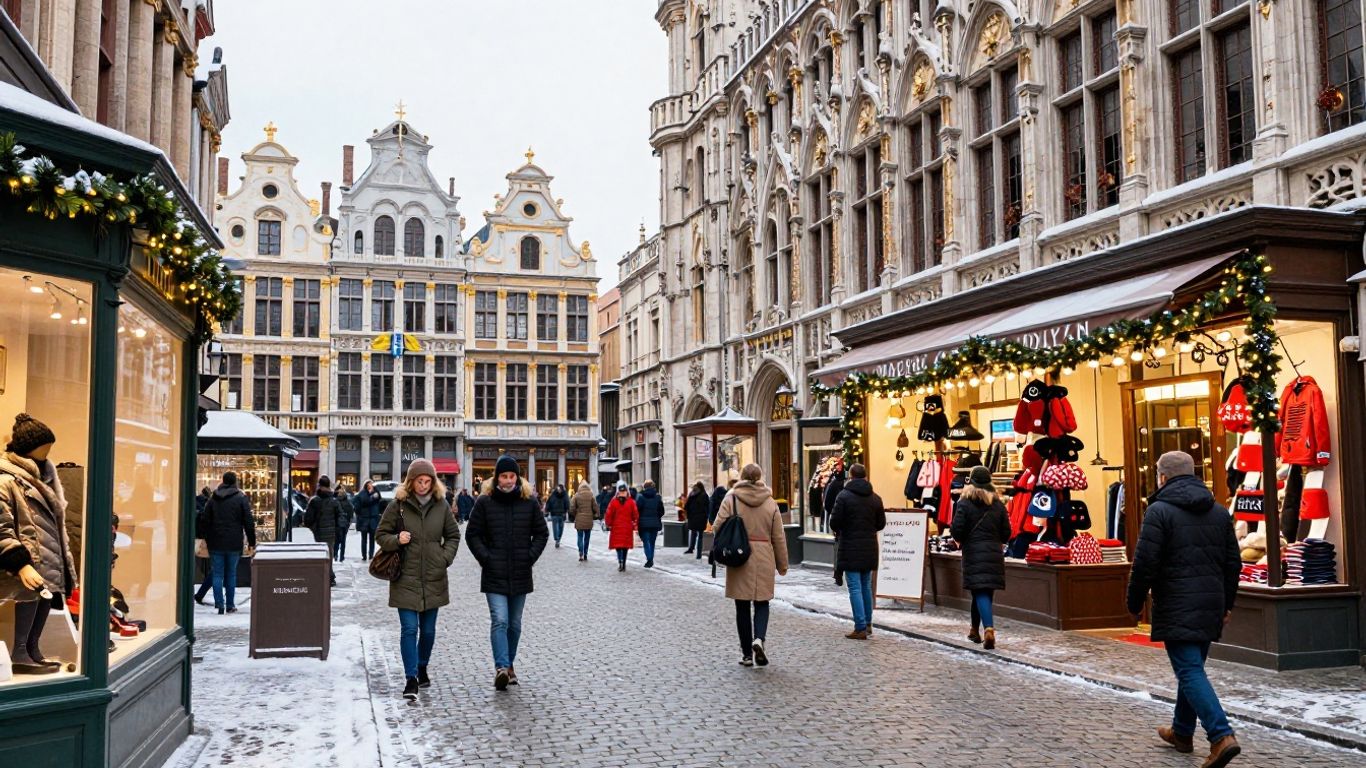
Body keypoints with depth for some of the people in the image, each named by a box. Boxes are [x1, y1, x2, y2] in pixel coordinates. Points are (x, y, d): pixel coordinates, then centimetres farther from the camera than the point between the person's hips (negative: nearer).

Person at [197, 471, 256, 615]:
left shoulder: (213, 499, 7)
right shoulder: (241, 498, -3)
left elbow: (204, 521, 9)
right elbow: (249, 522, -5)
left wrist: (207, 538, 19)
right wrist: (251, 541, 2)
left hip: (215, 543, 2)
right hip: (234, 544, -2)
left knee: (217, 574, 6)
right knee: (231, 574, 7)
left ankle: (219, 603, -5)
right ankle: (230, 605, 9)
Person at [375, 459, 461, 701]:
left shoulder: (441, 505, 4)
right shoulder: (397, 505, -3)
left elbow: (453, 535, 14)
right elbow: (381, 534, 3)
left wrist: (446, 558, -1)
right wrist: (396, 540, -16)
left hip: (434, 579, 3)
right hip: (405, 579, -3)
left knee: (428, 630, 12)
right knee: (409, 629, -8)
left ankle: (422, 669, 32)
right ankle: (411, 679, -5)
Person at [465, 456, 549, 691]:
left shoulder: (529, 502, 4)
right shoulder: (485, 502, -1)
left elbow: (541, 533, 11)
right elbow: (472, 534, 2)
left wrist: (530, 557, 0)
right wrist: (485, 558, -7)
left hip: (520, 574, 3)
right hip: (494, 575, -3)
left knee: (515, 624, 12)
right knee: (499, 621, -14)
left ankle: (509, 663, 25)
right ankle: (501, 667, -19)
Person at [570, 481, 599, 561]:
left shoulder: (576, 496, -3)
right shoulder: (591, 496, -2)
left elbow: (572, 508, -4)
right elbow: (596, 508, -3)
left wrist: (574, 516, 12)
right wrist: (594, 516, 13)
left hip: (579, 521, -1)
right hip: (589, 521, 1)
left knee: (580, 538, 4)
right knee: (587, 538, 12)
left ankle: (581, 554, -11)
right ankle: (585, 555, 14)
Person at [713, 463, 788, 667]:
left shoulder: (731, 498, -3)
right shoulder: (770, 502, 3)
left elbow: (719, 527, -7)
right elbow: (778, 537, 7)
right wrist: (782, 564, 14)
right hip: (764, 559, 1)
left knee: (742, 606, 8)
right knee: (761, 603, 13)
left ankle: (747, 653, 12)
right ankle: (759, 639, -12)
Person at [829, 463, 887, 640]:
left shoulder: (844, 496, -11)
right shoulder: (875, 498, 5)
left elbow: (835, 521, -13)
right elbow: (881, 523, 9)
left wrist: (837, 531, 9)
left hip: (850, 547, -5)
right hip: (869, 548, 5)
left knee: (855, 588, -3)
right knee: (866, 586, 17)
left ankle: (860, 628, -5)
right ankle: (868, 624, 24)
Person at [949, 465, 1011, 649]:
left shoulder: (964, 503, -7)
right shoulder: (998, 505, 5)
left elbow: (956, 530, -12)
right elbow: (1006, 533, 5)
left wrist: (960, 540, 9)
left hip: (973, 552, -4)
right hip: (994, 553, 4)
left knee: (980, 591, -6)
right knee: (986, 591, 14)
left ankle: (988, 628, -24)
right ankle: (975, 630, 27)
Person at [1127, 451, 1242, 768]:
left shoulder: (1160, 510, -10)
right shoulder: (1219, 512, 12)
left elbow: (1145, 563, -14)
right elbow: (1233, 562, 15)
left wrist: (1135, 604, -2)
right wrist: (1227, 603, 24)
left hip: (1177, 608, -7)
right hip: (1211, 607, 7)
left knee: (1190, 671, -7)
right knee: (1192, 667, 18)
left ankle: (1221, 736, -19)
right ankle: (1182, 732, 31)